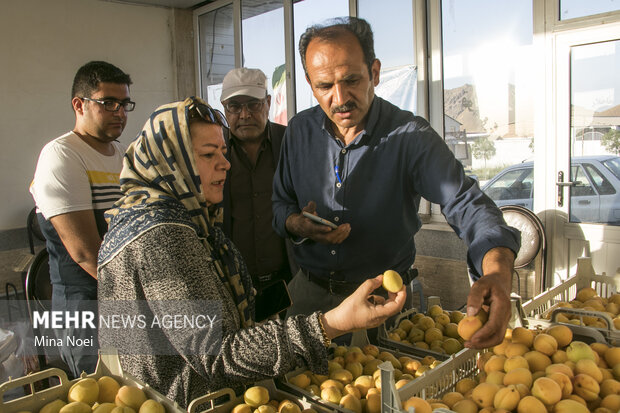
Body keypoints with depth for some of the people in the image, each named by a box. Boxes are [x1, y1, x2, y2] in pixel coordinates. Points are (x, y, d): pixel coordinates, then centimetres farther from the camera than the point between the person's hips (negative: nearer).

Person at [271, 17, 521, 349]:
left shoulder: (411, 136, -17)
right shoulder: (299, 130, -5)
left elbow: (465, 203, -27)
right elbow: (280, 205, 6)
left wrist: (497, 271, -47)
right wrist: (298, 224, -19)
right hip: (309, 292, 3)